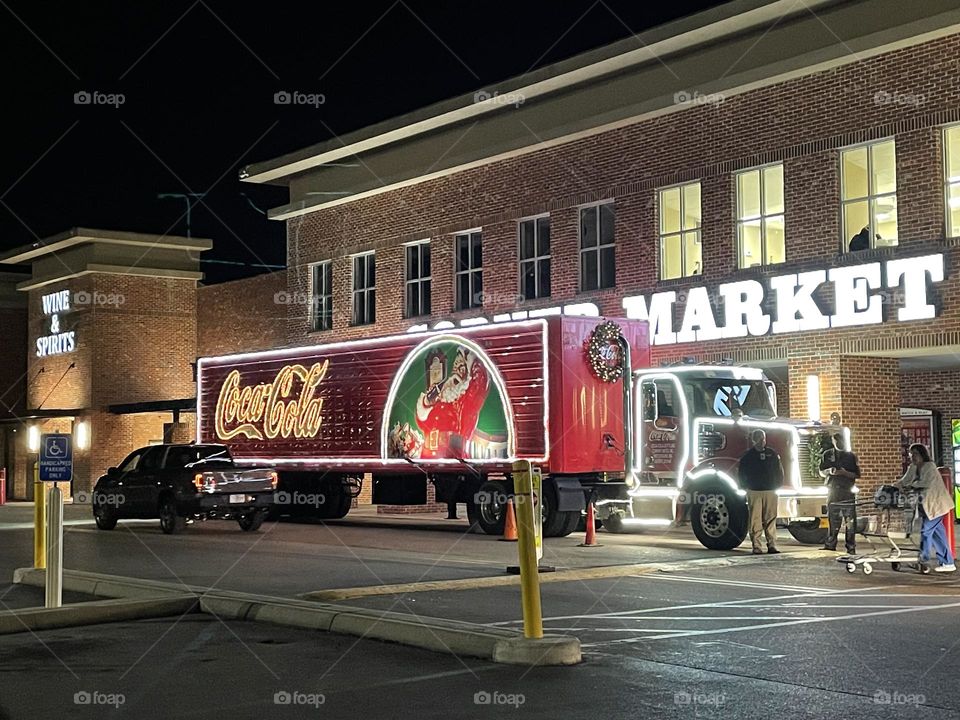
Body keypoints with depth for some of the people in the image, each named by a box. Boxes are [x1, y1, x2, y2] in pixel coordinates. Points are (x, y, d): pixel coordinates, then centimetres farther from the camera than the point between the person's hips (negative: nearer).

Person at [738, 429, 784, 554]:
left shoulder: (772, 453, 10)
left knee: (770, 519, 1)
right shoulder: (748, 456, 5)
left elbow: (779, 470, 13)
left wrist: (778, 485, 7)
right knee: (755, 520, -3)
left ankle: (772, 545, 3)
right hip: (754, 492, -2)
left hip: (770, 491, 2)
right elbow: (742, 472, 8)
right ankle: (756, 546, -1)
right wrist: (745, 487, 2)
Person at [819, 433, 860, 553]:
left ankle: (851, 547, 0)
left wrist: (844, 473, -13)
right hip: (833, 491, 1)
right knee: (833, 521, 0)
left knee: (850, 522, -4)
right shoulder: (827, 455, 11)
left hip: (848, 492, -1)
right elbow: (821, 472, 14)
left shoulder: (851, 456, 7)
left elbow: (857, 475, 4)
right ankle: (830, 546, 4)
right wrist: (829, 471, -8)